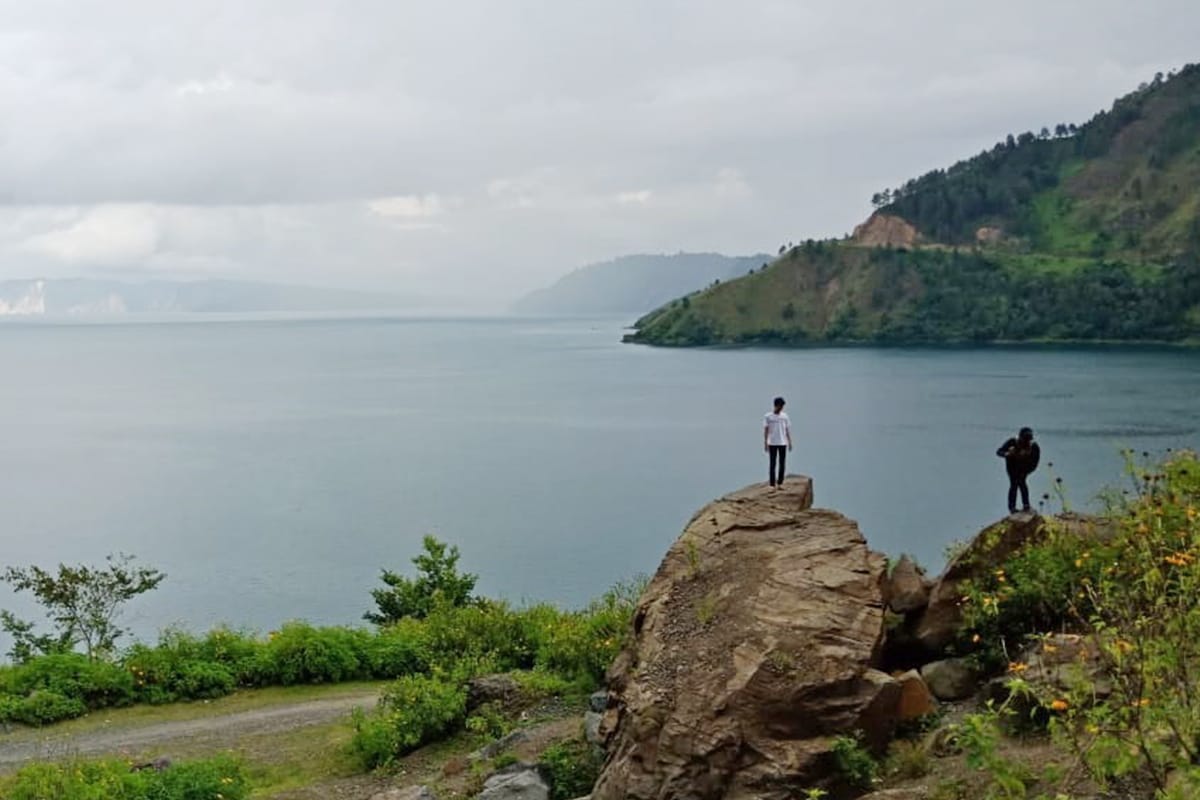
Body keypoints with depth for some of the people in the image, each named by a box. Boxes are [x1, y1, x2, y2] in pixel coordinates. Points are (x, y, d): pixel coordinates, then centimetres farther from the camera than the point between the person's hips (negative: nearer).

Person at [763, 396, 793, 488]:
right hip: (772, 443, -3)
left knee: (782, 464, 2)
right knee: (772, 464, -3)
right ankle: (772, 484, -1)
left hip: (783, 443, 3)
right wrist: (765, 443, -6)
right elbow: (766, 430, -1)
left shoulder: (785, 416, 7)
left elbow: (787, 430, 11)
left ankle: (780, 483, 10)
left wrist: (790, 442, 7)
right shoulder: (768, 416, -1)